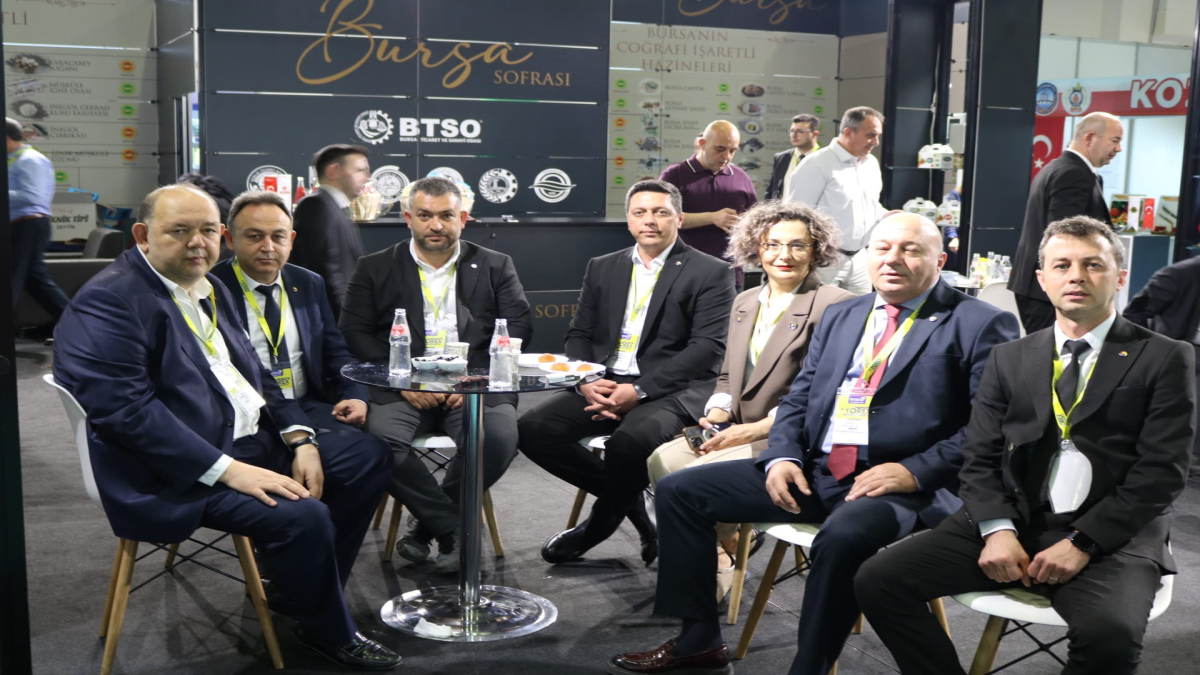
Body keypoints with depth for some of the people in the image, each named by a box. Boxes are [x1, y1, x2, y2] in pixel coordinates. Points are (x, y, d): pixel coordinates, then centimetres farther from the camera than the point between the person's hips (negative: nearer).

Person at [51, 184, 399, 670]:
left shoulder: (211, 289, 14)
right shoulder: (106, 303, -14)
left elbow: (253, 374, 17)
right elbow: (125, 409, -24)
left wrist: (299, 440, -1)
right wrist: (227, 470, -27)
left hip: (254, 444, 10)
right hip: (182, 475, -10)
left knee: (368, 454, 9)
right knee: (303, 516, -28)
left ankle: (302, 589, 15)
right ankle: (332, 634, 0)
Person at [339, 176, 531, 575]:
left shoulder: (495, 267, 15)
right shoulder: (375, 269, 14)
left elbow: (519, 328, 5)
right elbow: (353, 332, 5)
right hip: (402, 387, 0)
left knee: (500, 437, -31)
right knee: (380, 440, -32)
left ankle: (429, 524, -9)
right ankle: (454, 529, -15)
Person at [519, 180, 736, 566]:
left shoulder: (710, 273, 0)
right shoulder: (602, 269, 17)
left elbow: (707, 347, -10)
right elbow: (579, 335, 14)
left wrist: (639, 390, -19)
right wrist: (588, 382, -9)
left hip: (670, 390, -5)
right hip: (603, 385, 5)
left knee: (630, 440, -36)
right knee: (533, 429, -18)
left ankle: (597, 526, -3)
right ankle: (629, 500, -1)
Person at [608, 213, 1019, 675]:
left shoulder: (980, 325, -1)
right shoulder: (840, 316, 18)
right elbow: (798, 399, 18)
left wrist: (915, 471, -19)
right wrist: (782, 456, -1)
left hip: (902, 485, -6)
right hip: (813, 471, 6)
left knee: (843, 536, -40)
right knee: (679, 491, -1)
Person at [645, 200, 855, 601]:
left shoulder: (835, 306, -9)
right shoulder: (745, 303, 17)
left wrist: (755, 429, -18)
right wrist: (718, 411, -1)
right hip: (738, 431, 8)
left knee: (698, 475, -24)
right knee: (662, 461, -14)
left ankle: (721, 561, 3)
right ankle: (723, 545, 1)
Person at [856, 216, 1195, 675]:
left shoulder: (1165, 359, 4)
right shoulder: (1010, 359, 15)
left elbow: (1161, 472, -4)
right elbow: (979, 459, 9)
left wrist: (1082, 543, -15)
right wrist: (997, 530, -11)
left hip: (1110, 537, -3)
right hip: (1011, 521, 3)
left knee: (1109, 635, -35)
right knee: (878, 581, -15)